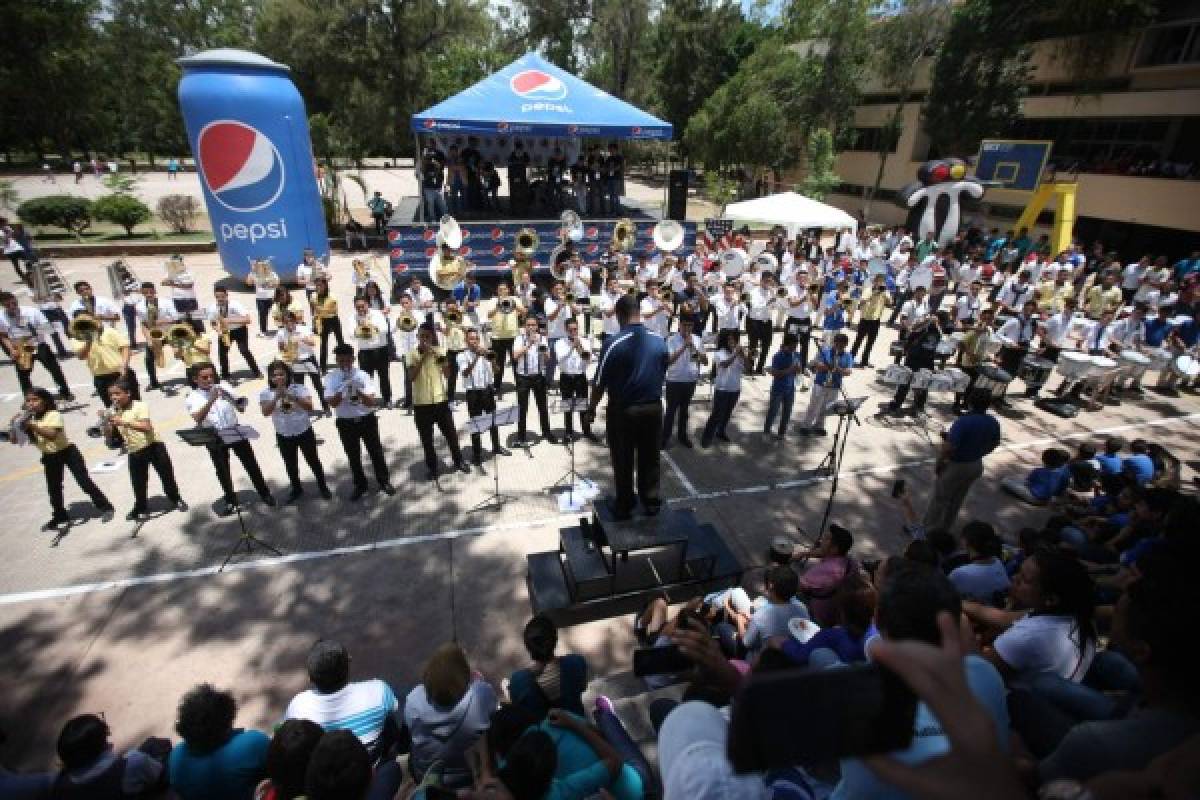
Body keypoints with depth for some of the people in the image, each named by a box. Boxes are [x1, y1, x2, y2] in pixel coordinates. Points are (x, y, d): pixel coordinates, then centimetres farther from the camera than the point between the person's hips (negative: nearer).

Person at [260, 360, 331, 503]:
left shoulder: (300, 388, -11)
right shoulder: (265, 393, -6)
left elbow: (309, 407, -21)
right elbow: (265, 412, -18)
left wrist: (292, 397, -32)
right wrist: (276, 397, -29)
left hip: (304, 431, -2)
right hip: (283, 435, 2)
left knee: (313, 460, 10)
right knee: (290, 464, 16)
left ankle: (323, 487, 27)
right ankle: (296, 489, 36)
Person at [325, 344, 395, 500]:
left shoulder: (362, 375, -10)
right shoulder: (331, 377, -7)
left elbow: (372, 402, -15)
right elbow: (332, 402, -16)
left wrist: (359, 391, -30)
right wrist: (342, 390, -31)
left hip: (367, 419, -1)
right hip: (345, 422, 1)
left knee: (376, 451, 10)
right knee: (353, 456, 13)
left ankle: (384, 482, 29)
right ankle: (360, 485, 32)